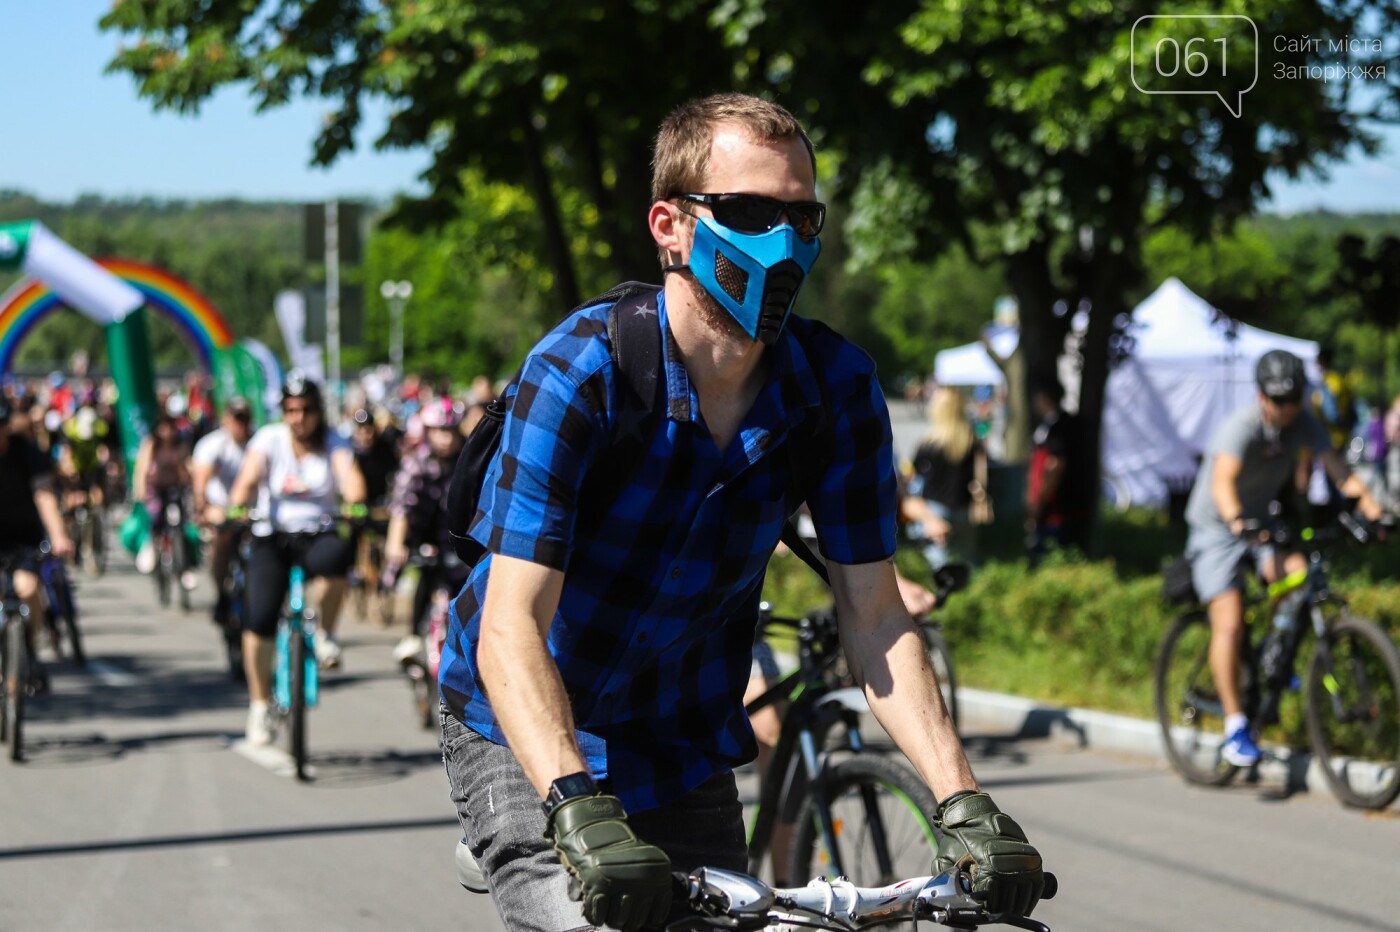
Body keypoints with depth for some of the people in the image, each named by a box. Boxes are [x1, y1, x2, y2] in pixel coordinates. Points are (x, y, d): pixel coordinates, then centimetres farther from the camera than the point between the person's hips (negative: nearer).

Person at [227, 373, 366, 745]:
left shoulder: (333, 443, 0)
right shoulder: (268, 439, -1)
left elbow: (350, 477, -18)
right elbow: (248, 479, -15)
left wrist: (354, 499, -41)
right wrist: (235, 506, -36)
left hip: (318, 533, 0)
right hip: (273, 536, 0)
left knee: (335, 556, -38)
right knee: (260, 618, -16)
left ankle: (325, 634, -13)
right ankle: (259, 707, 2)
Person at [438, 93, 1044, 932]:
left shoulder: (838, 387, -12)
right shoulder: (581, 369, -25)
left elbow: (875, 617, -9)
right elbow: (513, 623, -31)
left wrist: (964, 803, -21)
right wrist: (579, 811, -46)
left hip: (687, 753, 5)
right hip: (533, 740, -4)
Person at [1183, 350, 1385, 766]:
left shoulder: (1303, 423, -10)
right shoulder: (1241, 428, -28)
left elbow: (1335, 465, -18)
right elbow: (1222, 481, -44)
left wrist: (1369, 505, -34)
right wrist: (1238, 521, -62)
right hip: (1217, 529, -5)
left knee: (1297, 572, -24)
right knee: (1230, 625, -15)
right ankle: (1235, 727, -7)